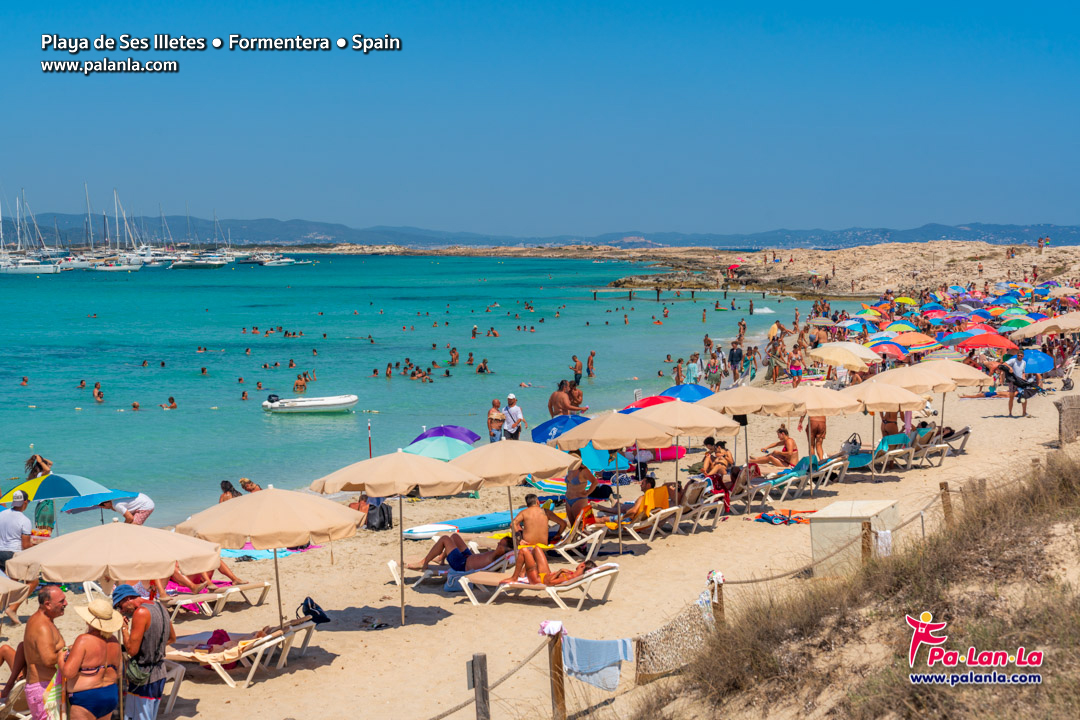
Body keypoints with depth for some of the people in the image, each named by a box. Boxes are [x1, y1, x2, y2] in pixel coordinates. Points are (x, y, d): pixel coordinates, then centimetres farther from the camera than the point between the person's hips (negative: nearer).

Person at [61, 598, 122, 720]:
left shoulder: (84, 640, -18)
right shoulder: (114, 642, 4)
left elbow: (68, 672, -21)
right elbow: (118, 673, 13)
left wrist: (61, 658, -3)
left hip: (86, 699, -8)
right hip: (111, 695, 8)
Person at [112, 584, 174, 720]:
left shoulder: (141, 612, -19)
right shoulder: (160, 607, 9)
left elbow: (132, 650, -21)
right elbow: (172, 638, 22)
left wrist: (124, 627, -9)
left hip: (143, 678, -9)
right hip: (160, 673, 9)